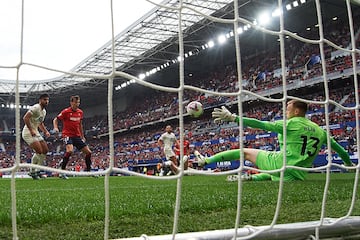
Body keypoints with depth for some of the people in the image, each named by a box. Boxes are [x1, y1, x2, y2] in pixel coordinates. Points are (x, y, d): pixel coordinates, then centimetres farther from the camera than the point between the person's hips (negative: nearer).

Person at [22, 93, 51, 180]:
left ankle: (37, 170, 15)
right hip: (28, 133, -10)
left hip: (36, 133, 10)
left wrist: (46, 131, 13)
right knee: (39, 151, -18)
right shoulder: (35, 108, -15)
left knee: (45, 150, 5)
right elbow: (25, 118, -25)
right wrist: (31, 130, -27)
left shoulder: (44, 111, 15)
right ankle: (32, 172, -3)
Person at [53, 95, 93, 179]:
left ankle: (88, 171, 19)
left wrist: (82, 136, 22)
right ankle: (62, 171, -21)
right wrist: (56, 128, -20)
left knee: (88, 152, 2)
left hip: (77, 136, 6)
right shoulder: (66, 111, -8)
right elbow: (55, 120, -1)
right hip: (67, 135, -6)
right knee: (70, 150, -32)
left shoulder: (80, 112, 8)